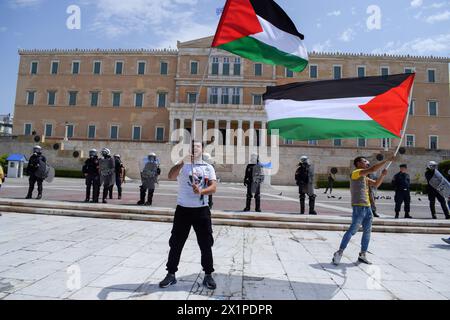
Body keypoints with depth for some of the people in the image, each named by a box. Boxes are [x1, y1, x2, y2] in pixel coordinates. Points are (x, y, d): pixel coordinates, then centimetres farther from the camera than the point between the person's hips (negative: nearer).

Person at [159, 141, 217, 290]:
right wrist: (183, 160, -30)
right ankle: (171, 274, 24)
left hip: (202, 210, 1)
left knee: (206, 244, 7)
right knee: (176, 243, 7)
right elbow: (171, 176, -19)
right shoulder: (182, 165, 2)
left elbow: (213, 187, -6)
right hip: (183, 210, -1)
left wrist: (201, 191, -25)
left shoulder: (208, 167, 5)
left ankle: (208, 275, 23)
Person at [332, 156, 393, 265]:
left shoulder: (364, 177, 21)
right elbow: (373, 169, -19)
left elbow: (376, 184, 23)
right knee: (352, 230, -10)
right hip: (359, 207, -9)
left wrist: (382, 175, 6)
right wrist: (387, 160, -14)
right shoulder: (356, 173, -7)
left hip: (367, 207, 9)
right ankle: (339, 252, -4)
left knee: (367, 231, 11)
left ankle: (362, 255, 20)